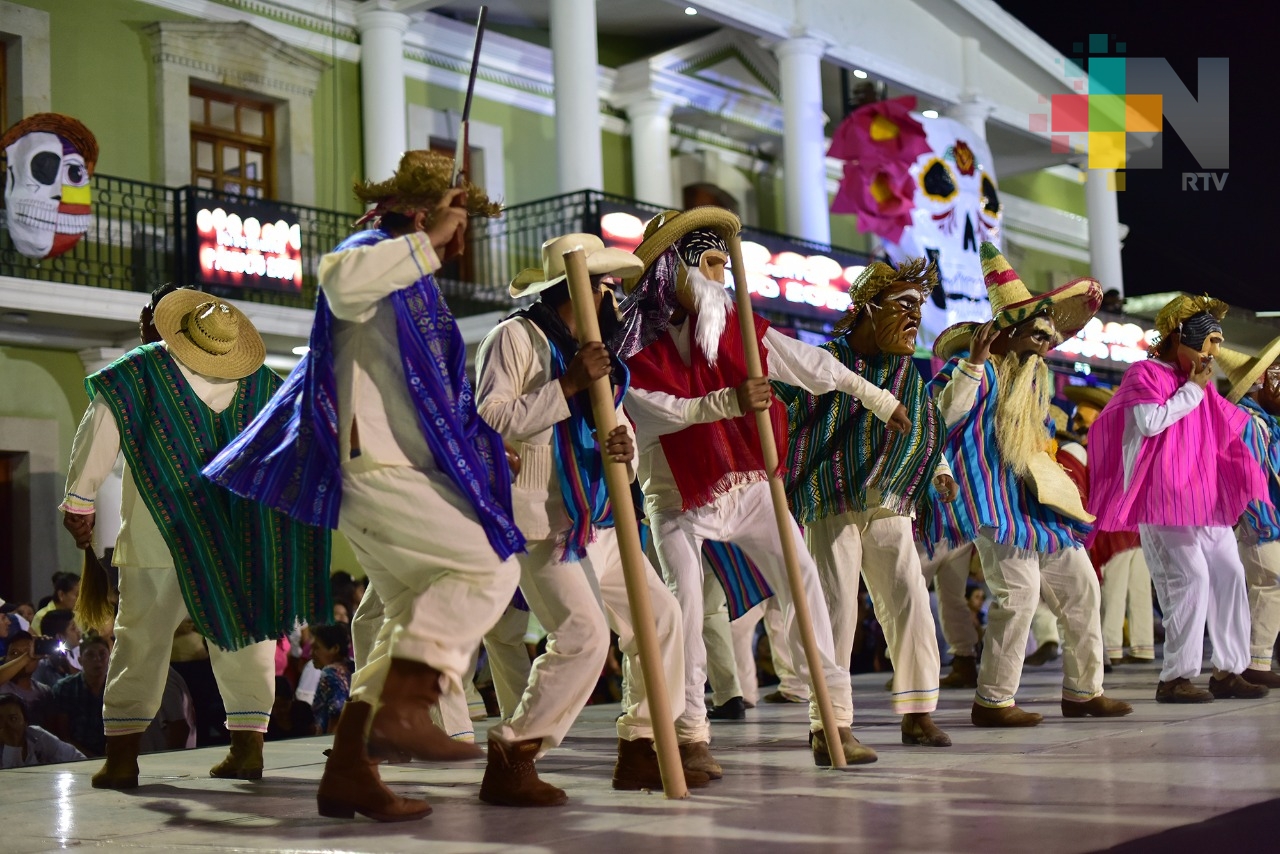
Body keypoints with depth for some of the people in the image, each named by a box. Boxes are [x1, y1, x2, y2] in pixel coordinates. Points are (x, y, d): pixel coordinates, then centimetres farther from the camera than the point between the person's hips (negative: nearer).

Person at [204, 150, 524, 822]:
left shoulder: (410, 286, 25)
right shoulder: (376, 254, -7)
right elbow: (341, 281, -35)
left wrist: (486, 451, 34)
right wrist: (428, 242, -26)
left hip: (393, 471, 10)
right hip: (375, 469, -10)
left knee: (421, 620, 10)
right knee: (490, 564, -14)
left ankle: (347, 773, 11)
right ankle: (400, 709, -16)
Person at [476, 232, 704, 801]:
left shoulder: (592, 352, 19)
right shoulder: (516, 337, -6)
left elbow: (618, 425, 14)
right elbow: (492, 420, -17)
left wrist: (622, 450, -10)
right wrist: (569, 384, -21)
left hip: (593, 523, 9)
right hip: (539, 521, -9)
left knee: (659, 615, 7)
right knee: (583, 633, -20)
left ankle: (640, 751, 18)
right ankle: (510, 760, -10)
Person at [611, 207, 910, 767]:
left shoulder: (734, 327, 3)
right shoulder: (635, 347, -8)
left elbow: (815, 364, 9)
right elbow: (658, 410, -22)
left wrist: (881, 401, 15)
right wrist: (729, 401, -33)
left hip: (744, 484, 4)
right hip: (678, 494, -4)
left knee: (802, 580, -3)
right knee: (685, 605, -15)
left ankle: (832, 720, 2)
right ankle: (690, 735, -6)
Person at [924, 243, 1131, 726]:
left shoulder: (1034, 370, 17)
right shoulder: (977, 364, -10)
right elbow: (944, 413, -25)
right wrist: (973, 363, -30)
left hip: (1035, 495, 10)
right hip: (997, 498, -9)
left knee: (1079, 586, 10)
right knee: (1018, 591, -16)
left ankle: (1082, 691, 21)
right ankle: (992, 701, -7)